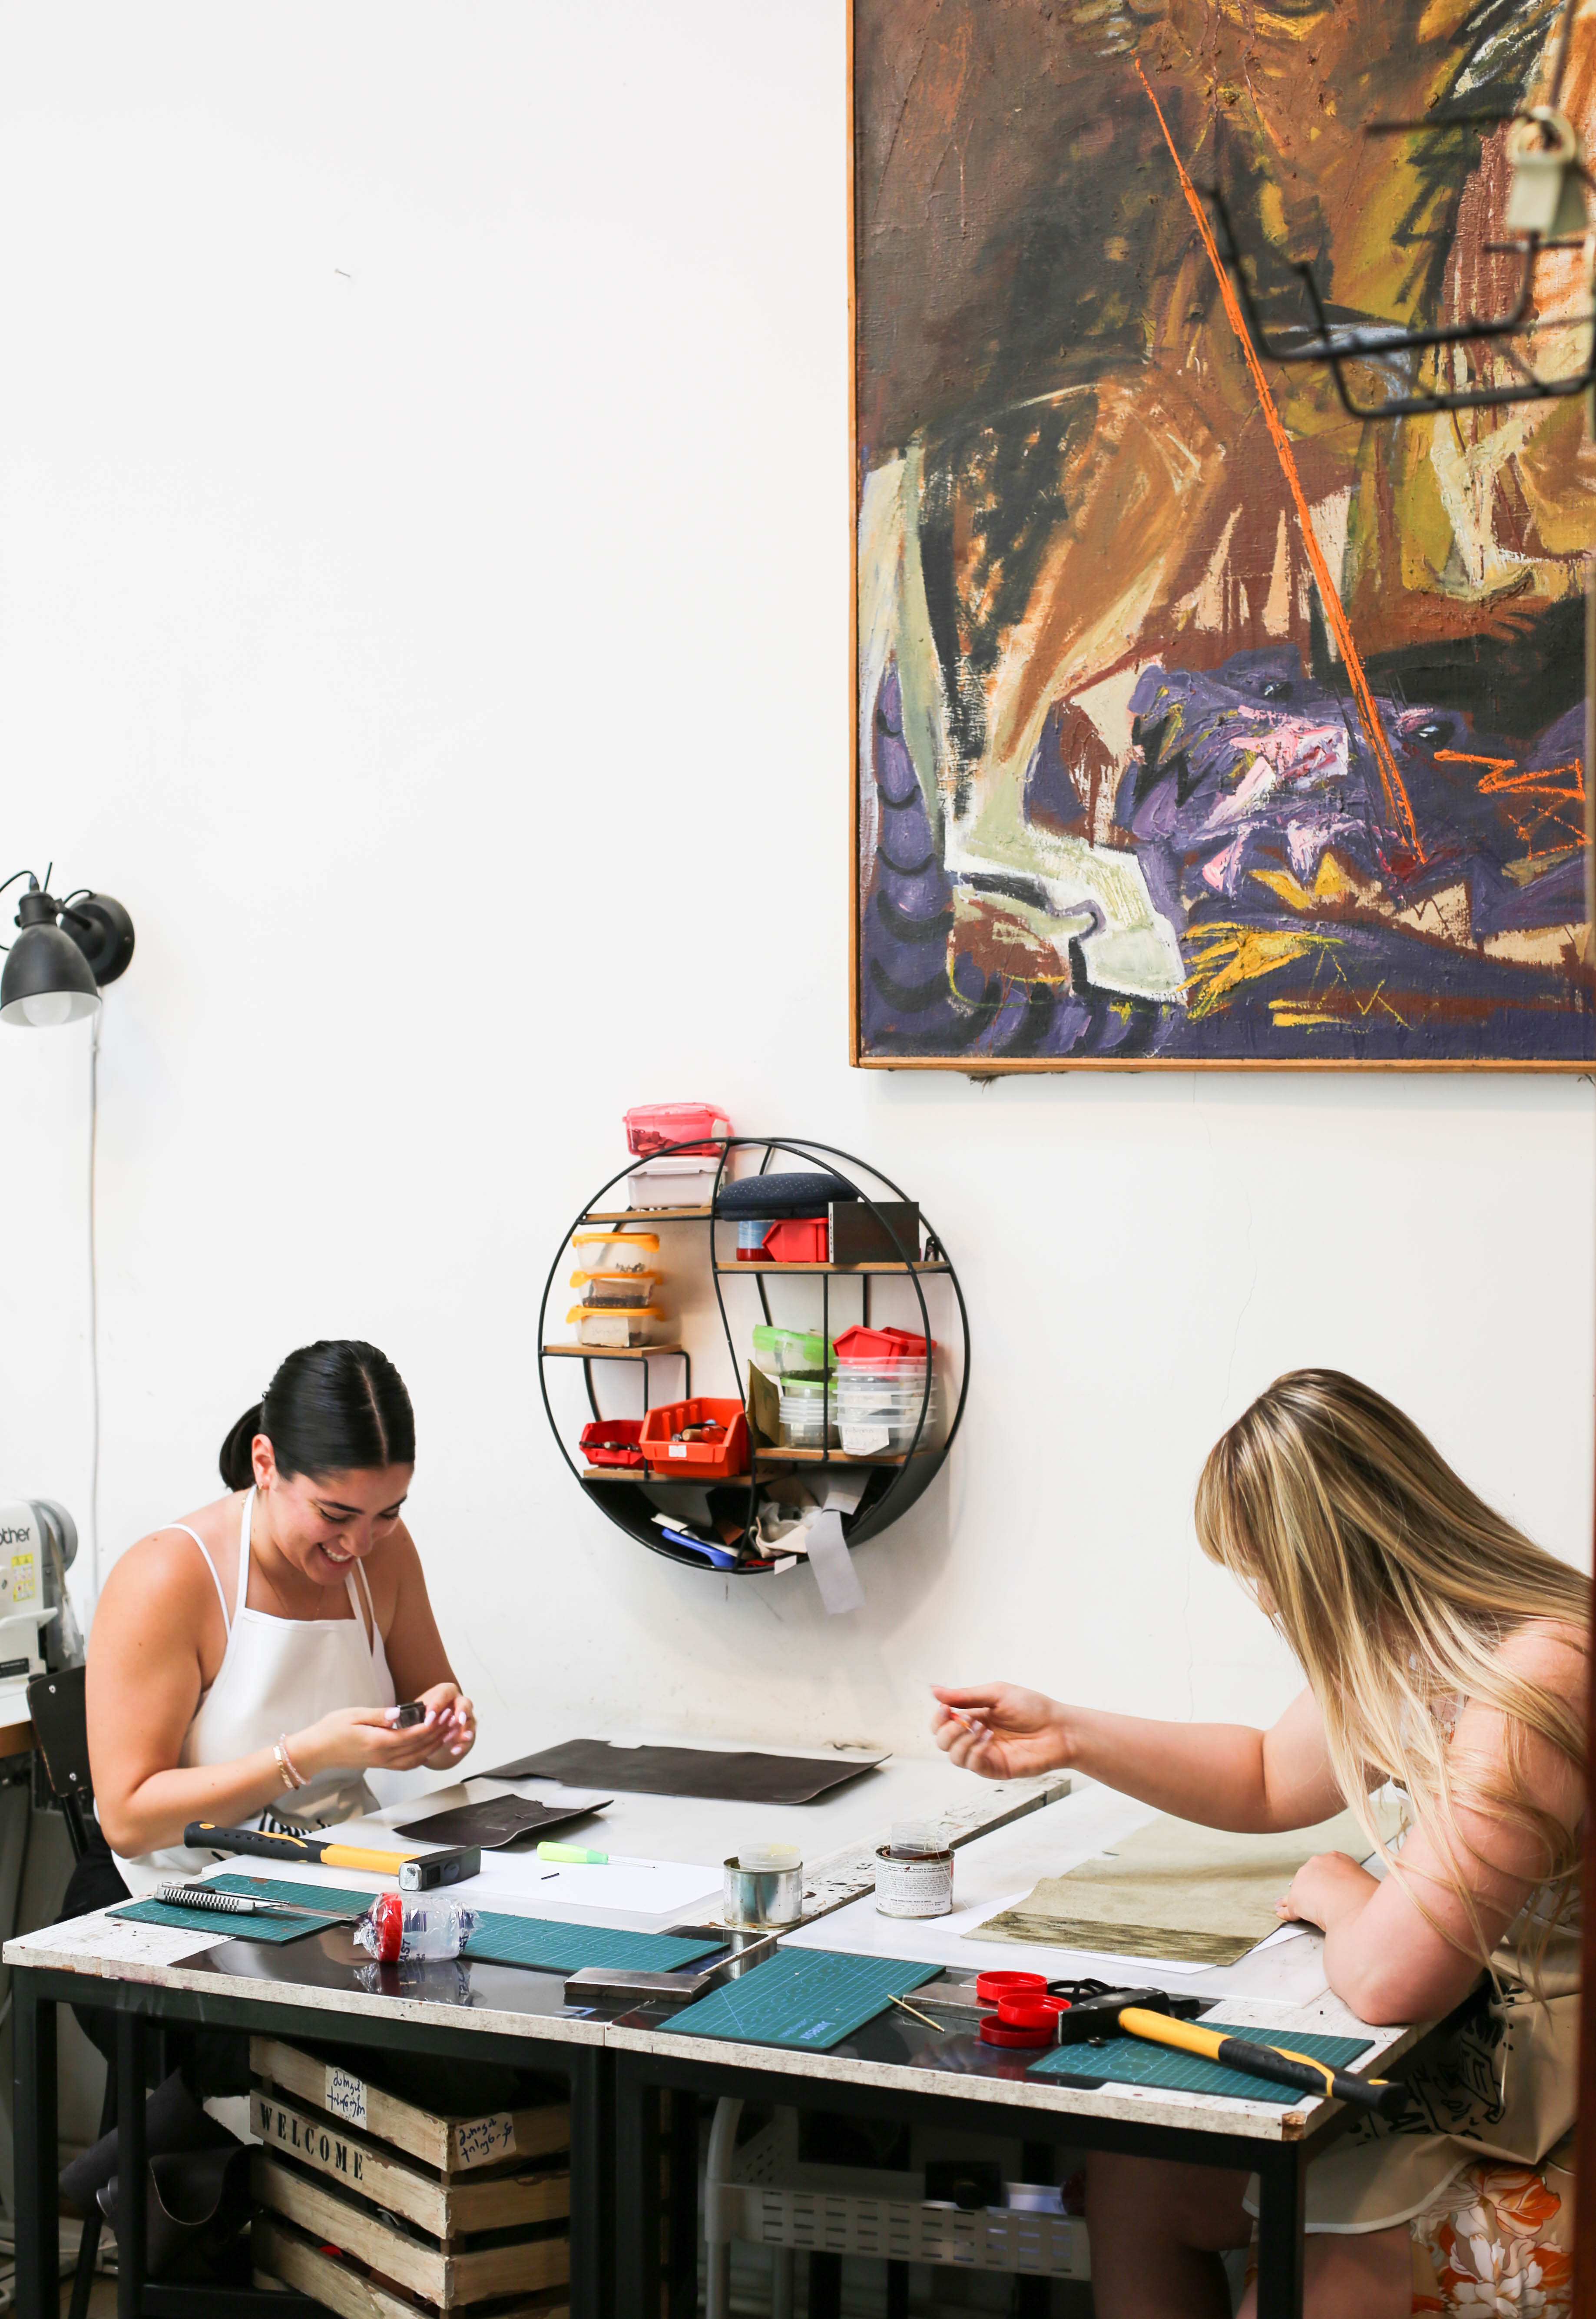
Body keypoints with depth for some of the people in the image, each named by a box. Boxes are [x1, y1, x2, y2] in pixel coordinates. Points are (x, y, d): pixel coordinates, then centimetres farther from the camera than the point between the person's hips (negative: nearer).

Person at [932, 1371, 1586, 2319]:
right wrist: (1068, 1735, 14)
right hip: (1468, 2072, 9)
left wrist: (1334, 1894, -8)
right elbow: (1271, 1781, 21)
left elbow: (1387, 1978, -31)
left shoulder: (1533, 1687, -29)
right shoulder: (1420, 1646, 2)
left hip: (1550, 2132, -9)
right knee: (1133, 2176, 7)